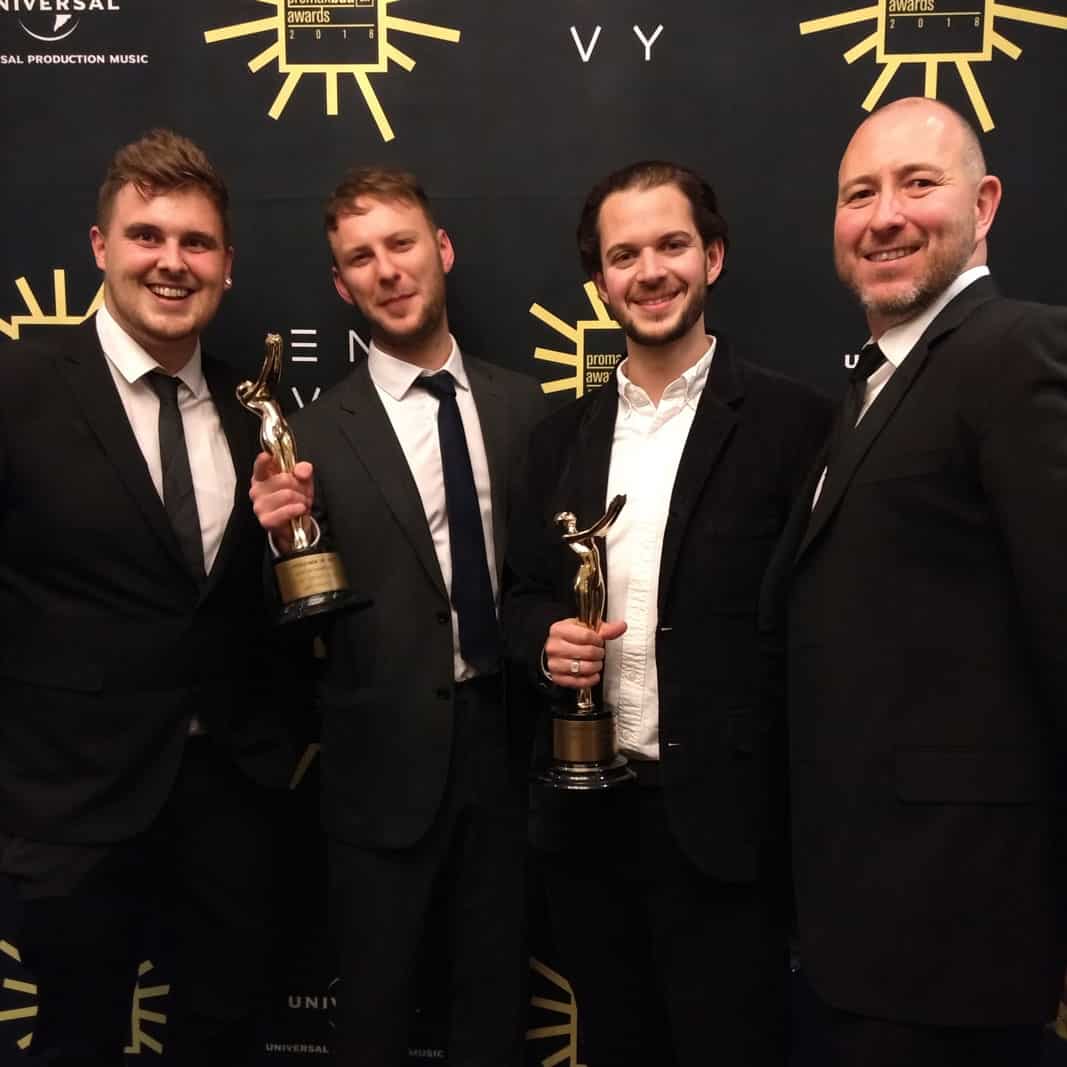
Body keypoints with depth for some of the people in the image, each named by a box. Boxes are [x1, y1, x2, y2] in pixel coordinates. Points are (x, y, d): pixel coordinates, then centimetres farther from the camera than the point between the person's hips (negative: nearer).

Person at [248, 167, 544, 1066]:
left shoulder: (521, 404, 3)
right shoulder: (316, 434, -7)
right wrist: (281, 537, -24)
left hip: (506, 746, 3)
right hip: (386, 762, -2)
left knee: (496, 995, 21)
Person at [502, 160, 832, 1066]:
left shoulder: (791, 421, -7)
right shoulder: (563, 432, 8)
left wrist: (813, 815, -11)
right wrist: (547, 638, -9)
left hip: (724, 817, -4)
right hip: (588, 813, 5)